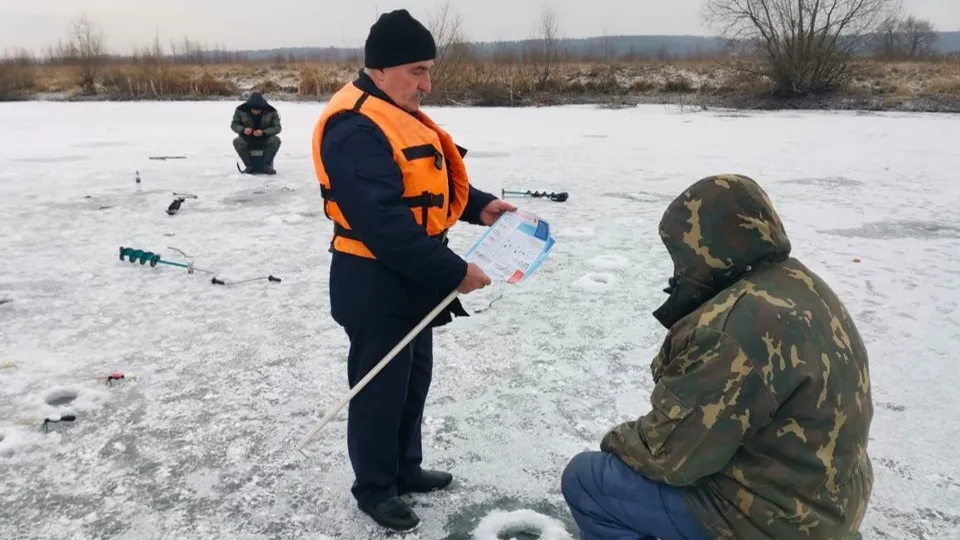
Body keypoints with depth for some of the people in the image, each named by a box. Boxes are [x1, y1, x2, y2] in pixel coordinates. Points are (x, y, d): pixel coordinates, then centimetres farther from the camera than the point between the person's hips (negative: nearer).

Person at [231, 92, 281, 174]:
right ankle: (249, 166, -19)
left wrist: (263, 132, -27)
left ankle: (267, 166, -21)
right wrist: (243, 130, -26)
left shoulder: (271, 111, -12)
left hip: (265, 140, 0)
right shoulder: (241, 110, -11)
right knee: (237, 142, -30)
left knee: (276, 140, -31)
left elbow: (277, 127, -10)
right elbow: (234, 124, -3)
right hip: (247, 140, 0)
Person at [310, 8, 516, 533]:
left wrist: (480, 206, 4)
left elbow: (429, 183, 20)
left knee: (414, 378, 21)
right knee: (380, 389, 6)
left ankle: (406, 469, 39)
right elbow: (384, 224, -31)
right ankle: (374, 488, 27)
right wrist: (454, 272, -27)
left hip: (412, 278, 10)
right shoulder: (356, 129, -24)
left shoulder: (401, 117, 11)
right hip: (375, 284, -10)